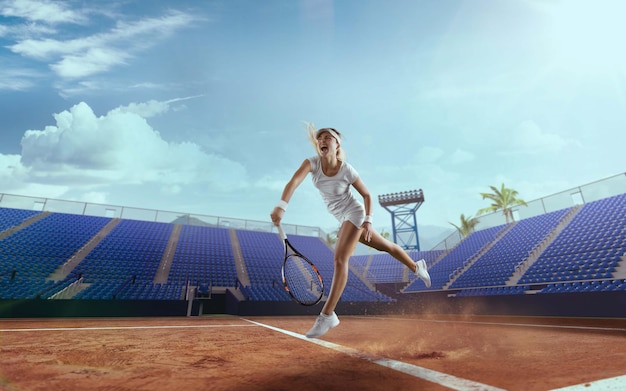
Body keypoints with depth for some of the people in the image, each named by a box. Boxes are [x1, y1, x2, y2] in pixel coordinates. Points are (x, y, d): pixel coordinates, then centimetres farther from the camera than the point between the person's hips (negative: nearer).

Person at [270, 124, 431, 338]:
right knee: (385, 245, 20)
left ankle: (327, 315, -9)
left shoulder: (347, 170, -21)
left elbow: (367, 195, -7)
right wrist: (281, 206, -46)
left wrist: (367, 221, -15)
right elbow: (294, 181, -31)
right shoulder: (312, 163, -13)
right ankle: (417, 267, 43)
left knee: (339, 259, -17)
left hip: (354, 213, -6)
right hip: (343, 218, 6)